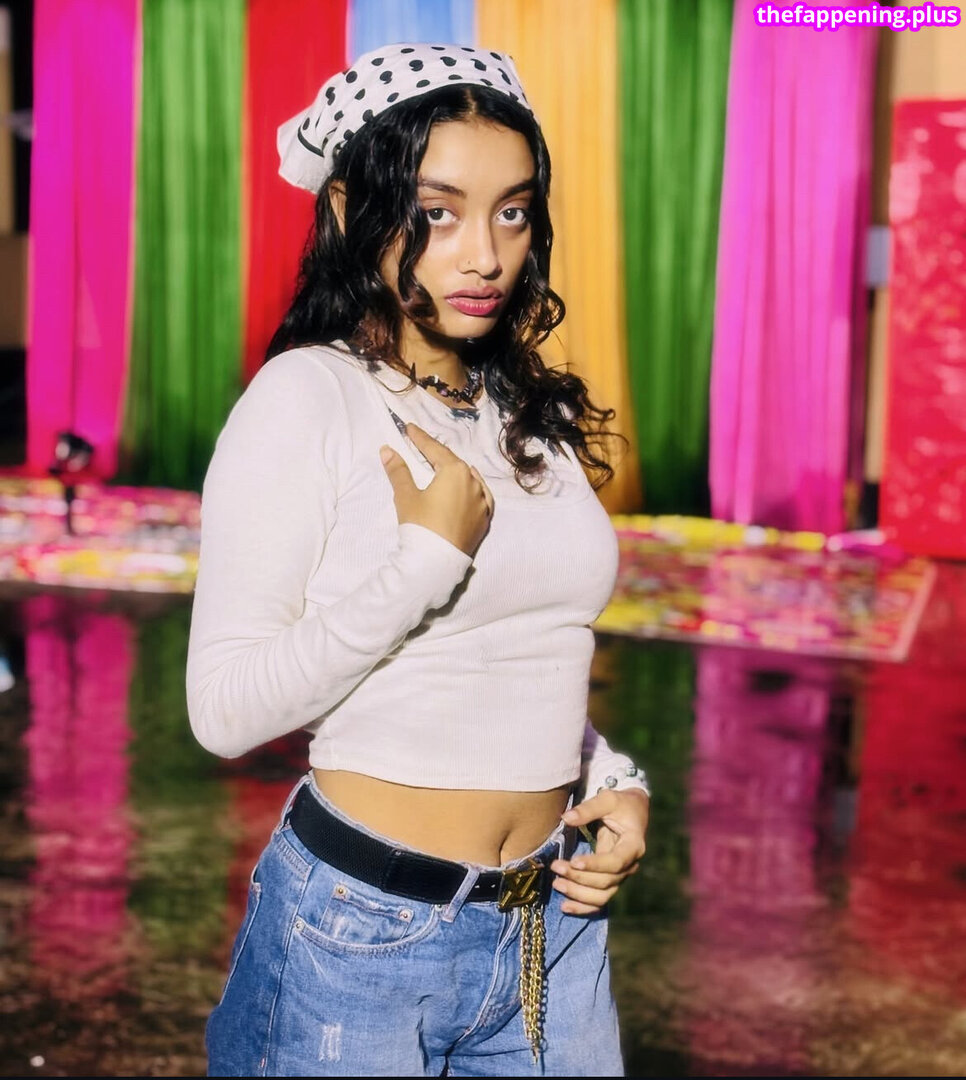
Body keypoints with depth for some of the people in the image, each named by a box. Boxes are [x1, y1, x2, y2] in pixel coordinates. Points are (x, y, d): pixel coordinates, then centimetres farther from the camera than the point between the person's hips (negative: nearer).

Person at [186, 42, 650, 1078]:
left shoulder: (535, 412, 7)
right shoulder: (306, 398, -13)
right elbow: (224, 707, -17)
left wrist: (613, 782, 3)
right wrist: (431, 555, -21)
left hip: (552, 922, 6)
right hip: (366, 931, -6)